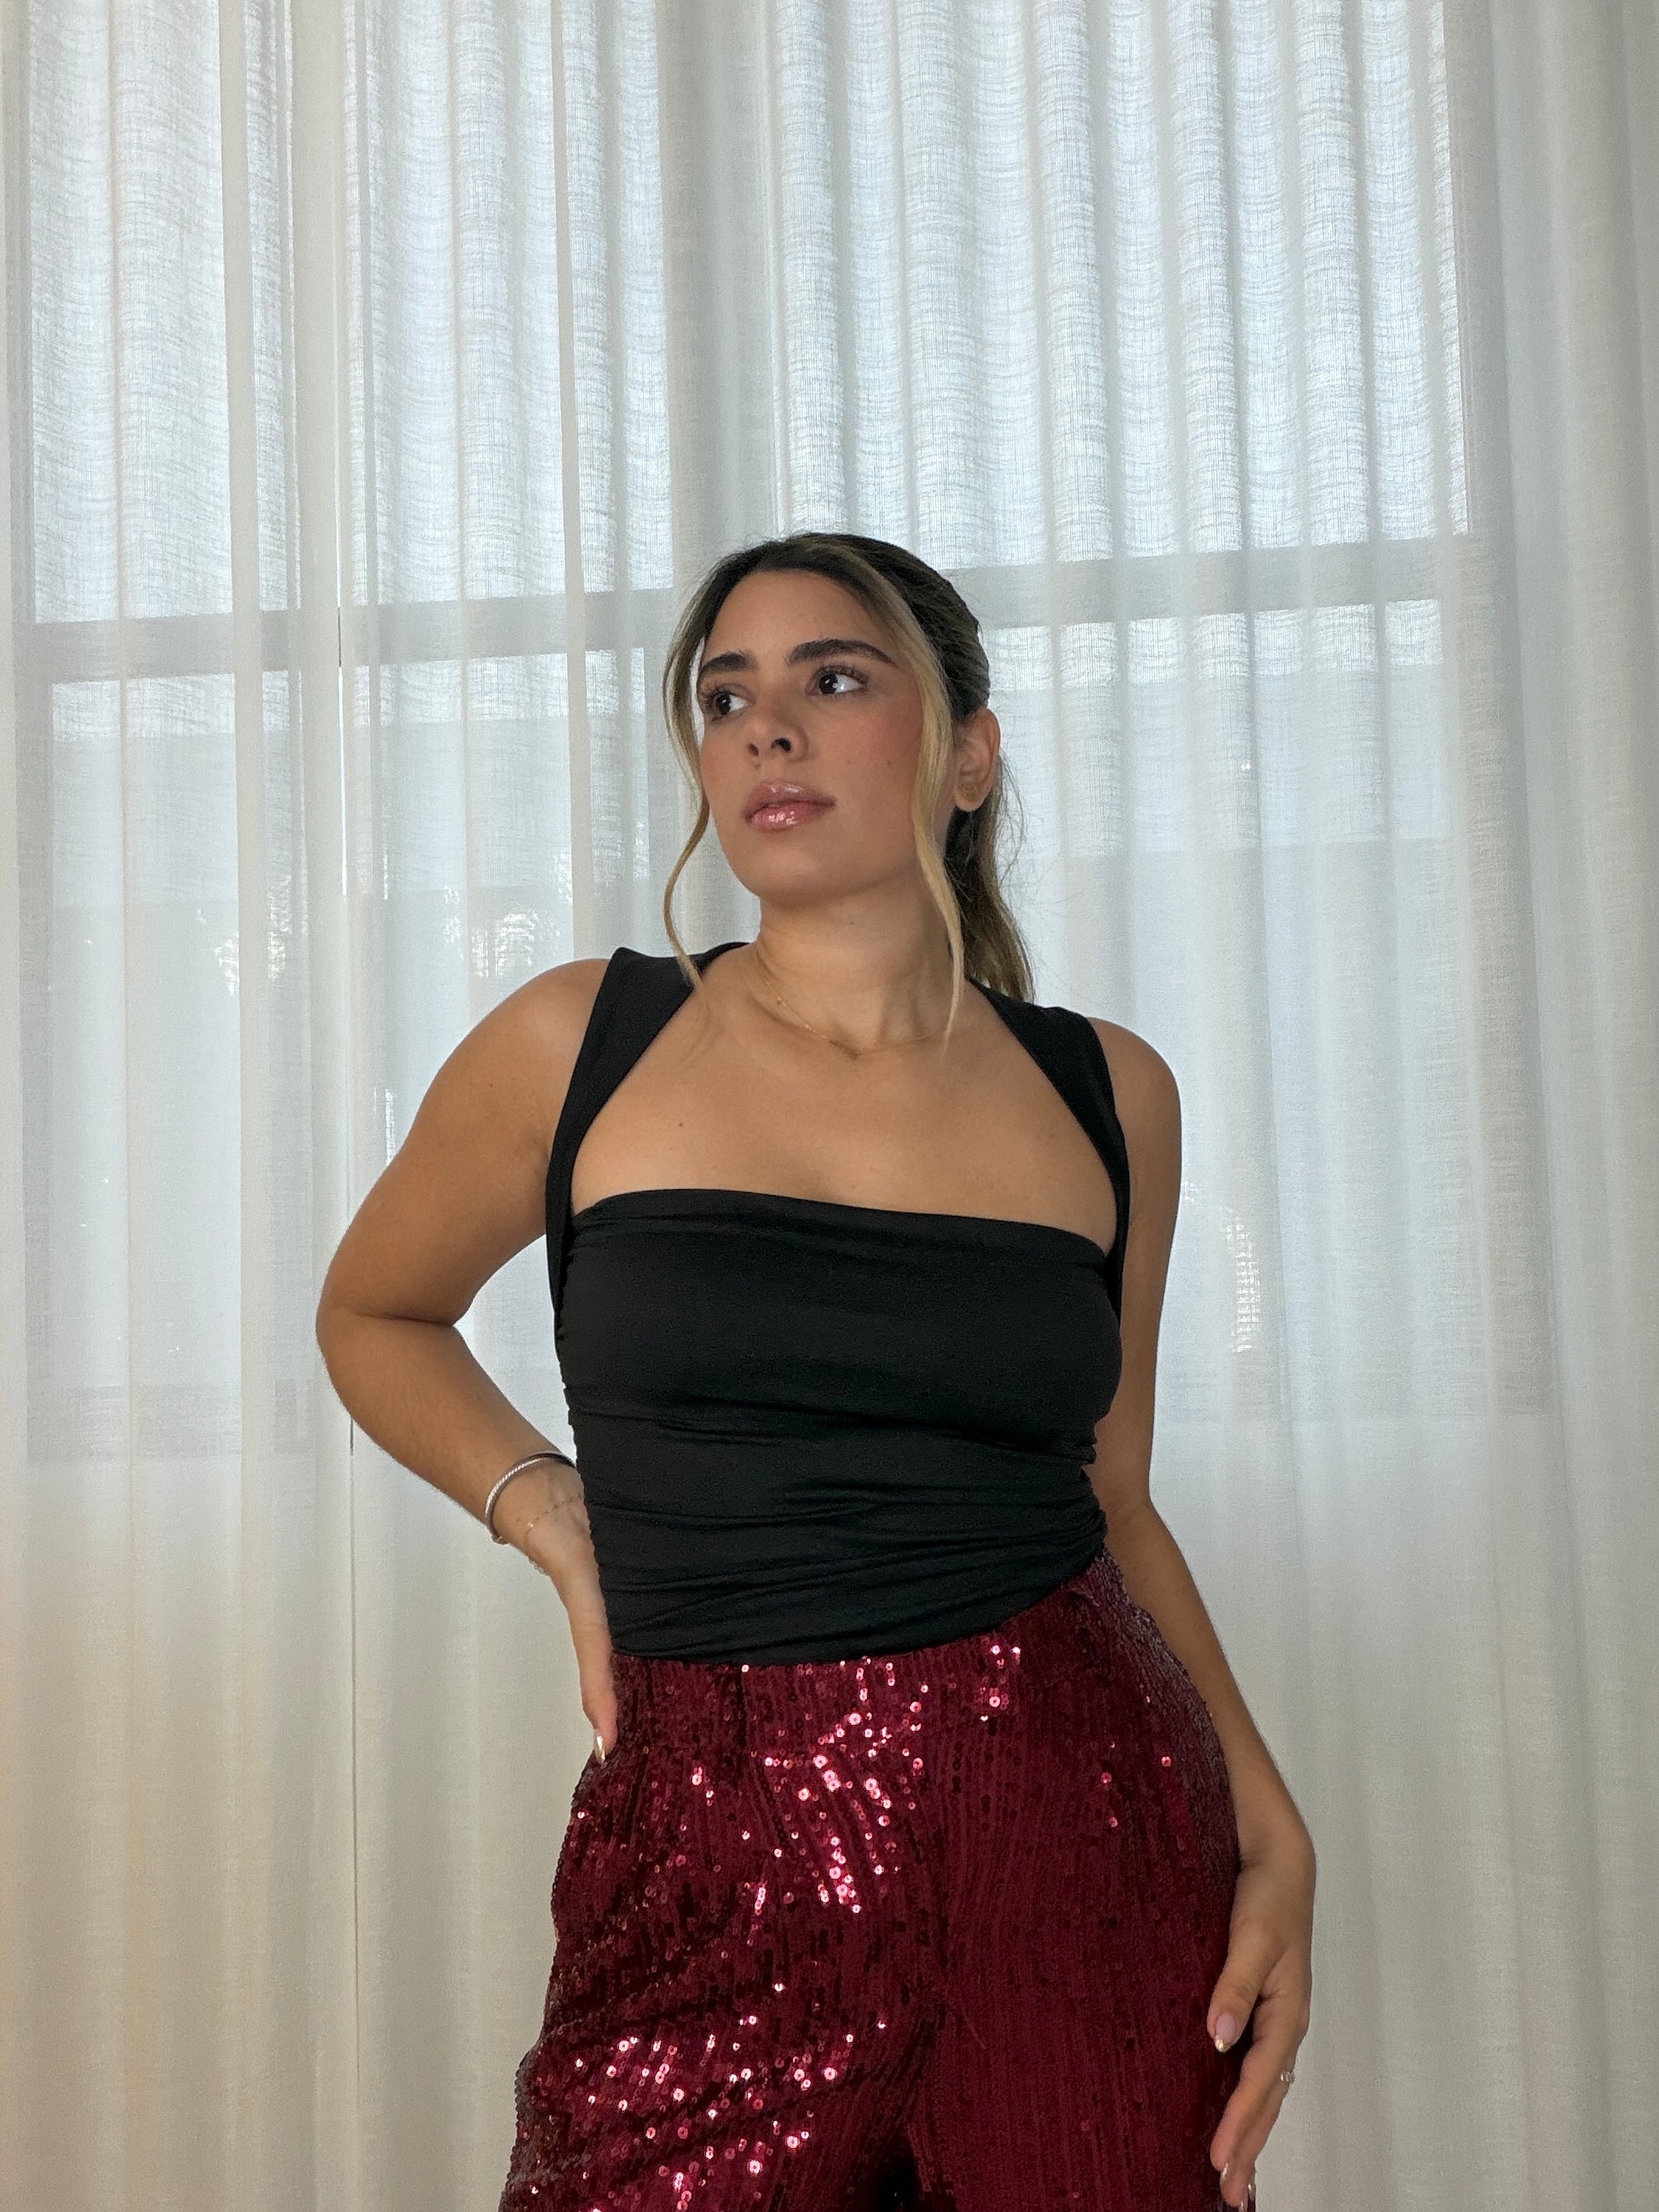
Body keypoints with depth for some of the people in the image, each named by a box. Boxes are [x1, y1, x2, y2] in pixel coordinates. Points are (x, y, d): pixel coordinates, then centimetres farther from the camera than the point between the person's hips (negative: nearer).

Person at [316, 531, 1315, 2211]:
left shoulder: (1107, 1094, 4)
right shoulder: (577, 1047, -2)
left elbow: (1111, 1504, 12)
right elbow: (373, 1318, 15)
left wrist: (1267, 1822, 1)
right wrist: (554, 1520, 0)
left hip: (1077, 1822, 2)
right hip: (718, 1860, -1)